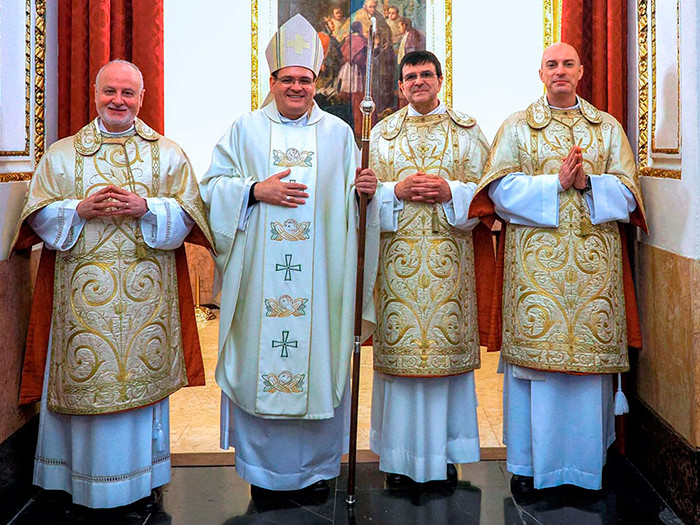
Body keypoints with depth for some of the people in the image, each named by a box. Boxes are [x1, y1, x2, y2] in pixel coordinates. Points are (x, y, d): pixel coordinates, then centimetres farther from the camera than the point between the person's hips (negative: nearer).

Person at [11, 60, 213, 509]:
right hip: (83, 288, 0)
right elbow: (39, 214, 5)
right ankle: (84, 479, 16)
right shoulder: (62, 153, 10)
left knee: (143, 372, 4)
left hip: (147, 289, 0)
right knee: (85, 378, 1)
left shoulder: (168, 153, 9)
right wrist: (80, 210, -13)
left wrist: (146, 208, -14)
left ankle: (142, 475, 18)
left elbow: (188, 213, 2)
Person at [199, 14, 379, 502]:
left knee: (319, 358, 3)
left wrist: (363, 187, -11)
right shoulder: (246, 129, 10)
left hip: (319, 275, 1)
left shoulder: (338, 132, 12)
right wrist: (256, 191, -11)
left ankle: (316, 465, 19)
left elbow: (352, 193, 12)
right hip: (261, 274, 0)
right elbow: (214, 184, 5)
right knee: (260, 360, 1)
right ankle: (264, 469, 16)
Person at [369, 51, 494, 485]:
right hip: (397, 255, 1)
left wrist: (450, 191, -12)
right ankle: (401, 455, 13)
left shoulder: (467, 131, 10)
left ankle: (445, 452, 14)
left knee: (448, 346, 1)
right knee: (399, 347, 1)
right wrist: (397, 191, -10)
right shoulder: (383, 132, 13)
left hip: (450, 256, 0)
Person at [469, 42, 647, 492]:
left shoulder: (608, 127, 15)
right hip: (535, 259, -1)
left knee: (589, 351, 1)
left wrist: (588, 182, -11)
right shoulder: (517, 127, 10)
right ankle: (530, 462, 8)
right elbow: (501, 188, -2)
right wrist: (556, 184, -12)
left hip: (594, 258, 2)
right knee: (536, 350, -2)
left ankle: (587, 460, 13)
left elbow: (627, 190, 7)